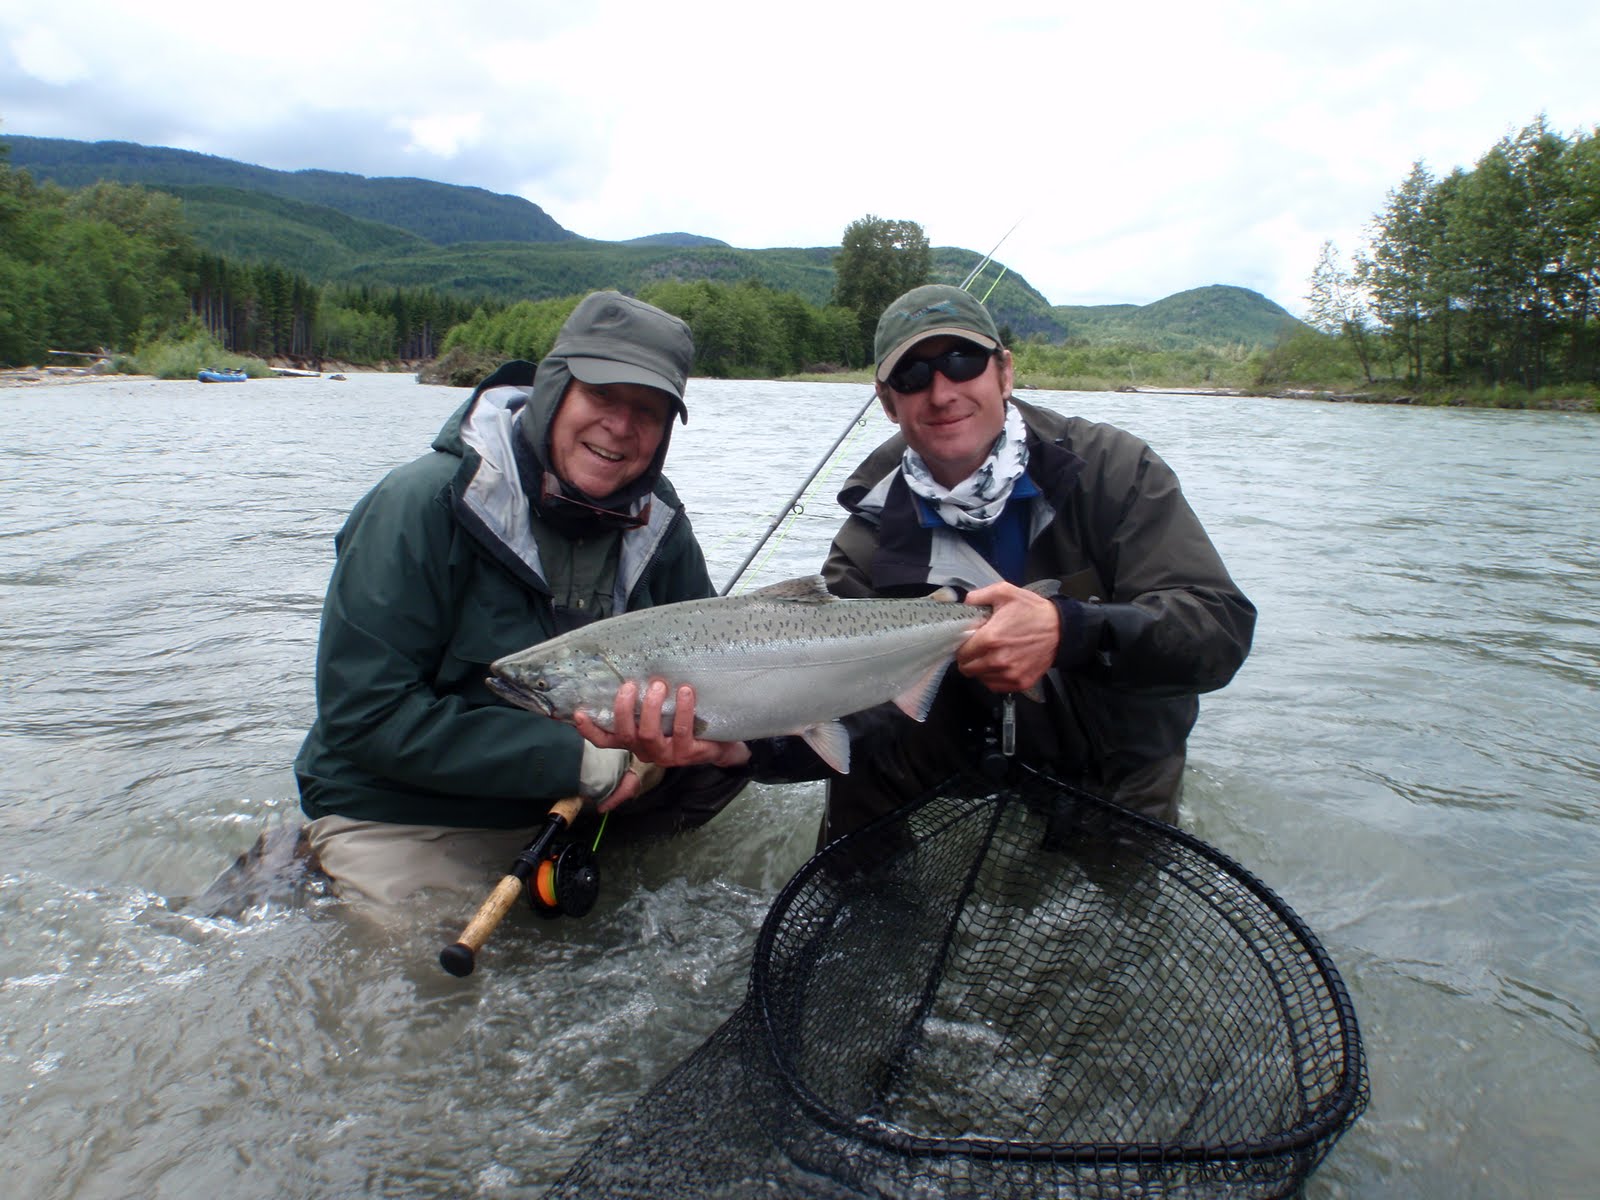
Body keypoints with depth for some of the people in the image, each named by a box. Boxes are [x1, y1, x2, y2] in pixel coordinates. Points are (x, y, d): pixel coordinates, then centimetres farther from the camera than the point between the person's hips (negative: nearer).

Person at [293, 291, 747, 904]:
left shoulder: (656, 521, -6)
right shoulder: (421, 507, -21)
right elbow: (364, 714, -24)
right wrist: (577, 759, -29)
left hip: (568, 801, 5)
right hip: (402, 818, -4)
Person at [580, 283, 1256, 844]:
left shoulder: (1111, 471, -12)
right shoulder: (874, 539, -8)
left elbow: (1222, 625, -21)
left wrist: (1068, 631, -39)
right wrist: (739, 740, -38)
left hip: (1118, 790, -1)